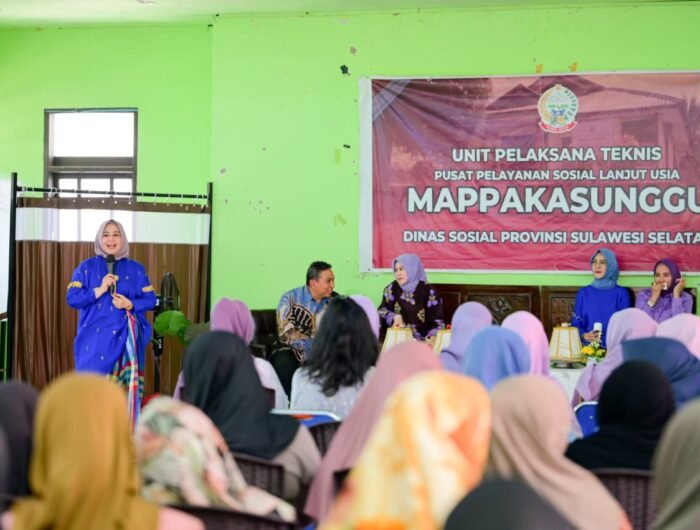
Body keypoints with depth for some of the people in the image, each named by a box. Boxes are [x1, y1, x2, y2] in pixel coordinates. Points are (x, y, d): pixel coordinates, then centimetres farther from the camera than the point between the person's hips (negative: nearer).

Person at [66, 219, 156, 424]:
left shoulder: (136, 269, 9)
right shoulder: (87, 267, 6)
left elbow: (150, 300, 6)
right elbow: (71, 298, -2)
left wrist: (130, 305, -12)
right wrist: (100, 290, -13)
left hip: (125, 339, 1)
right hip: (95, 339, -1)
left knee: (124, 390, -3)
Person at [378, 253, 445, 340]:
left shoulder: (429, 291, -1)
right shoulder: (392, 289, 7)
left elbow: (437, 320, -4)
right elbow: (381, 312, 6)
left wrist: (432, 339, -20)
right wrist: (394, 317, -13)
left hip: (422, 341, -2)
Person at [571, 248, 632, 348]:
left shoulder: (621, 293, 6)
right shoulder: (583, 292, 12)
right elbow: (576, 323, 9)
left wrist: (604, 340, -14)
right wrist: (584, 336, -11)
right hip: (587, 345, 1)